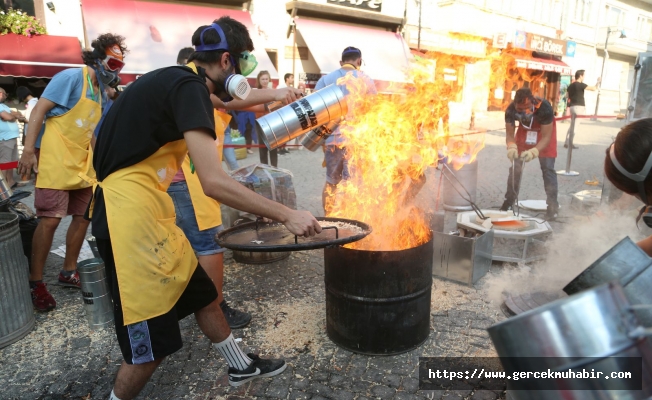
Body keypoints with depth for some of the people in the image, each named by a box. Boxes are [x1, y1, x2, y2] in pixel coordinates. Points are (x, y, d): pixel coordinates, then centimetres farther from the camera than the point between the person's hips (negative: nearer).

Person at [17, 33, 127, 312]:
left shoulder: (100, 91, 14)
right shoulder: (72, 77, -9)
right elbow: (39, 110, -13)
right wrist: (29, 150, -20)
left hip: (82, 164, 8)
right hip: (55, 161, -8)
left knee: (83, 216, 9)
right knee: (50, 220, -7)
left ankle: (69, 271, 24)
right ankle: (35, 282, 6)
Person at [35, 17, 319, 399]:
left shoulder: (178, 81, 11)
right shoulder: (187, 87, -18)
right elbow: (214, 182, -26)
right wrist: (287, 215, -22)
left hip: (150, 210, 11)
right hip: (131, 213, -11)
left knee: (203, 293, 21)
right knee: (151, 343, -1)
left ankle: (242, 367, 41)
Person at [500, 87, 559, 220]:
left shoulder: (544, 107, -39)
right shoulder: (510, 110, -32)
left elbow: (545, 137, -33)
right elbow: (510, 134, -22)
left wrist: (534, 151, -51)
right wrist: (512, 147, -44)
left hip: (545, 130, -3)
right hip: (524, 128, 3)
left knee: (547, 168, -9)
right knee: (515, 166, 2)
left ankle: (553, 206, -2)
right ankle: (509, 202, 15)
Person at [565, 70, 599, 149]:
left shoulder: (570, 86, 13)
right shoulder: (581, 85, -10)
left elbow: (568, 98, 18)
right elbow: (594, 88, -14)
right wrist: (598, 82, 1)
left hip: (572, 107, 8)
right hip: (579, 107, -8)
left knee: (572, 125, 14)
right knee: (575, 126, -5)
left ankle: (566, 142, 11)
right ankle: (570, 143, -6)